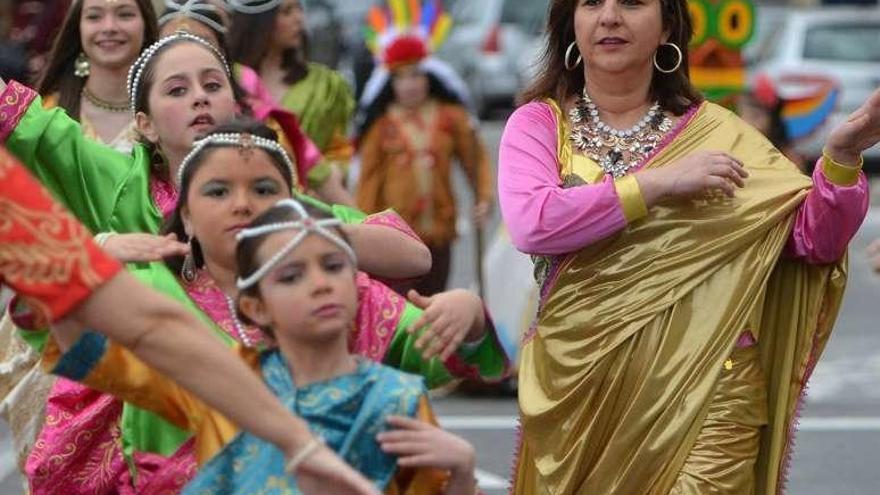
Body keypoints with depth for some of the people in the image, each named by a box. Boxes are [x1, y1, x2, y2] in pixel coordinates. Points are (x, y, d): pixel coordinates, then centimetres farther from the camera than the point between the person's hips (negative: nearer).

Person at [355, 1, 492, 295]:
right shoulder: (382, 124, -2)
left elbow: (475, 158, 6)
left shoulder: (451, 117, 2)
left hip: (438, 230, 2)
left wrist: (483, 197, -8)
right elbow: (369, 177, -1)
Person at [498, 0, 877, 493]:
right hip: (577, 385, 1)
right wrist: (657, 182, -15)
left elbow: (815, 240, 1)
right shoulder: (538, 124, 3)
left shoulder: (717, 132, 4)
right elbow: (532, 224, -15)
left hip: (705, 390, 0)